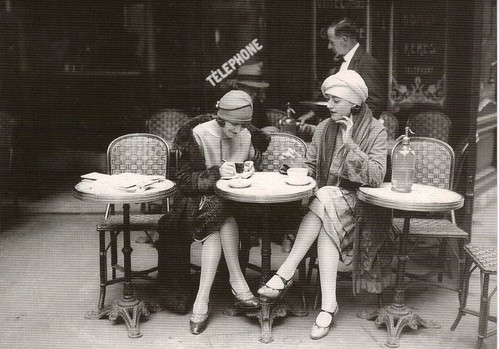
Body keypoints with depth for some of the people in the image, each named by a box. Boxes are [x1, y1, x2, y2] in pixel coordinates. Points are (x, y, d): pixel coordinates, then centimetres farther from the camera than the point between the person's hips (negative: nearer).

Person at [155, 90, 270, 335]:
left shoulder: (248, 137, 2)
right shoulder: (198, 134, -10)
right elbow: (184, 180, -12)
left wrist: (249, 170, -11)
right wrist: (216, 172, -27)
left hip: (232, 200, 2)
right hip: (198, 198, -2)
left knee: (217, 223, -31)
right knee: (219, 214, -35)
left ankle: (202, 299, -32)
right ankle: (236, 281, -29)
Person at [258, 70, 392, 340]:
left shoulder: (375, 131, -4)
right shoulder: (324, 128, 7)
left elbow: (376, 177, -15)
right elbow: (311, 168, 12)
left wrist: (349, 144, -20)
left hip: (358, 204, -3)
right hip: (324, 202, 3)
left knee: (325, 200, -34)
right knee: (327, 225, -31)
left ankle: (285, 274, -30)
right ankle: (328, 305, -31)